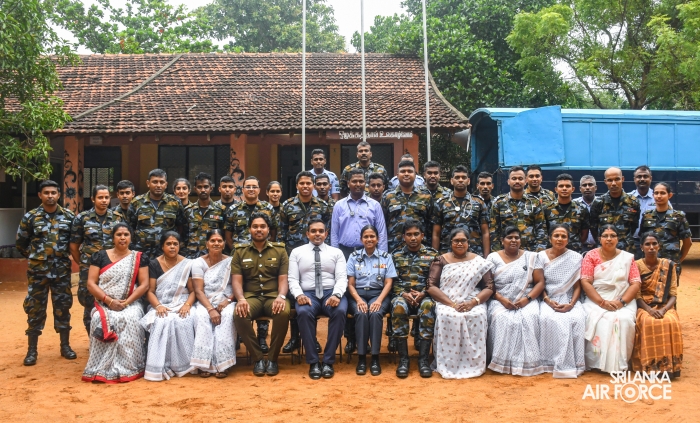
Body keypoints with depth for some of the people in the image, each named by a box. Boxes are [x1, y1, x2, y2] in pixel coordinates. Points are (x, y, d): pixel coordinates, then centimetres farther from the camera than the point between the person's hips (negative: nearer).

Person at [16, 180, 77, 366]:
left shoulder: (69, 216, 1)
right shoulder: (30, 217, -2)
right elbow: (20, 243, 6)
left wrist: (64, 254, 6)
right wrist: (36, 256, 7)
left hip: (62, 270, 1)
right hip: (37, 271, -1)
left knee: (63, 307, 7)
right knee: (35, 308, 3)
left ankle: (65, 346, 18)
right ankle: (32, 350, 12)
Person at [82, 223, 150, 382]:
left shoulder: (139, 257, 6)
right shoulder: (100, 256, 7)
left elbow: (144, 285, -2)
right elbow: (91, 283, 0)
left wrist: (127, 302, -15)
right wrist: (109, 300, -14)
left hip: (131, 304, -1)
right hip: (104, 304, 1)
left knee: (130, 320, -33)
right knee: (101, 320, -32)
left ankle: (127, 368, -25)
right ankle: (103, 369, -23)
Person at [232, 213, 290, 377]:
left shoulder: (280, 250, 9)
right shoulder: (240, 251, 10)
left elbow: (283, 279, 2)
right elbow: (236, 280, 1)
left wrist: (281, 296, -19)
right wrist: (241, 299, -19)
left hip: (273, 296, 0)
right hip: (251, 296, 0)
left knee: (284, 312, -34)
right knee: (239, 315, -33)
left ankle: (273, 358, -15)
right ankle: (257, 358, -14)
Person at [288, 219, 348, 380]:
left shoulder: (336, 252, 13)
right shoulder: (297, 252, 13)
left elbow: (342, 278, 3)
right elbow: (292, 279, 6)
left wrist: (336, 295, -18)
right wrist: (299, 295, -16)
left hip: (331, 293, 1)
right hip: (308, 294, 0)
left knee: (340, 311, -34)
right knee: (304, 312, -35)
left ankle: (328, 361, -21)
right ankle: (313, 362, -23)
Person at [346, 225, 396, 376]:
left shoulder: (386, 257, 8)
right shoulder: (354, 256, 8)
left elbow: (388, 283, 2)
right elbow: (350, 284, 4)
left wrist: (379, 300, -15)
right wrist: (359, 300, -14)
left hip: (379, 294, 0)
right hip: (358, 294, 0)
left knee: (375, 314, -33)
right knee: (361, 314, -32)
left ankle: (375, 358, -29)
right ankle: (361, 358, -27)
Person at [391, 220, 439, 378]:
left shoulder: (432, 254, 9)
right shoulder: (396, 255, 12)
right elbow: (392, 282, 5)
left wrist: (423, 294, -14)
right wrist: (404, 294, -13)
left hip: (424, 295, 0)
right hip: (401, 295, 0)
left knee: (428, 307, -36)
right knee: (398, 307, -35)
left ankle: (423, 358, -30)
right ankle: (403, 358, -29)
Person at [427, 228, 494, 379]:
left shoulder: (479, 262, 10)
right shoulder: (441, 261, 8)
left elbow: (489, 287, 4)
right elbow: (431, 286, -2)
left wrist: (473, 302, -15)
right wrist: (452, 303, -15)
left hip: (473, 304, 1)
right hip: (446, 303, -1)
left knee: (477, 316, -32)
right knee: (447, 317, -33)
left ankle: (472, 365, -19)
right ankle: (448, 366, -24)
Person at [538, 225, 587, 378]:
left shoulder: (576, 257, 3)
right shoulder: (541, 256, 3)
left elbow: (577, 286, 2)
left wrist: (571, 304, -15)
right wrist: (548, 301, -16)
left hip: (569, 299, 1)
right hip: (548, 300, -1)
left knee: (577, 319, -32)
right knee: (549, 319, -34)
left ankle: (574, 364, -22)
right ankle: (556, 363, -27)